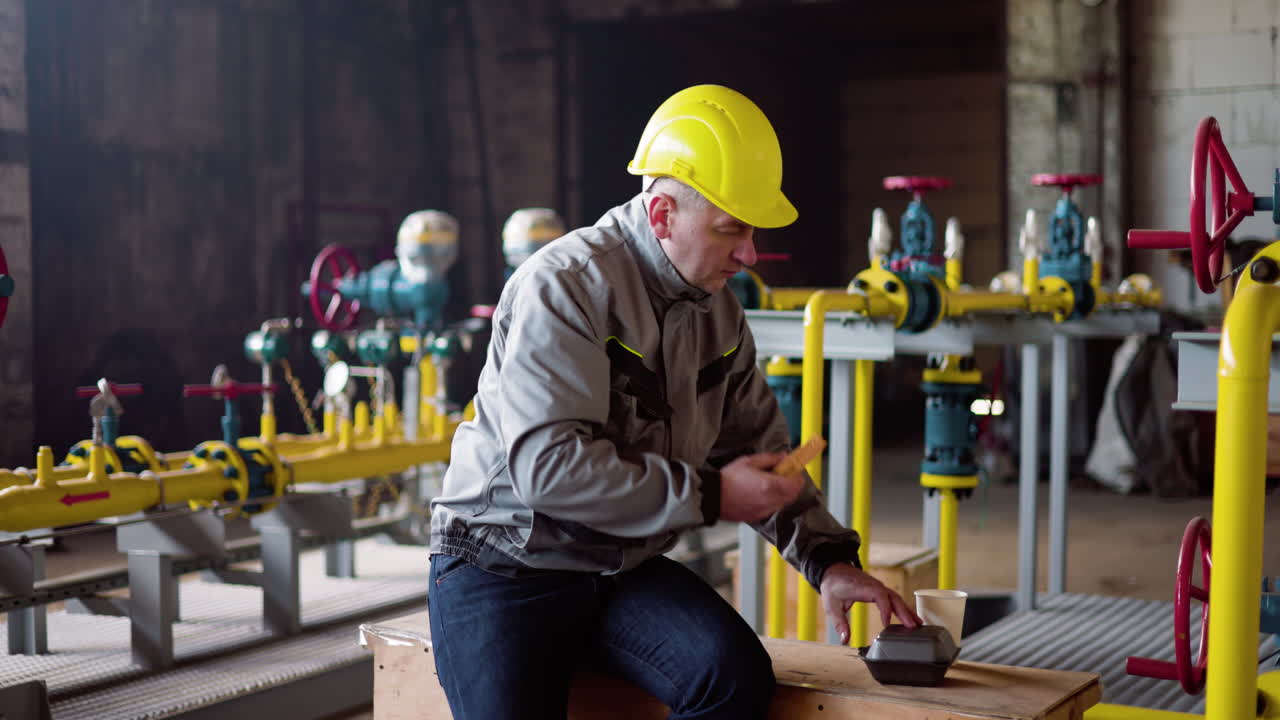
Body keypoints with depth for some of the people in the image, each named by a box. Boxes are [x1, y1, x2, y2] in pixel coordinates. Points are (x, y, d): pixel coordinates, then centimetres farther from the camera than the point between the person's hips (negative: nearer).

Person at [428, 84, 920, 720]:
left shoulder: (718, 312, 8)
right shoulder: (564, 286, -17)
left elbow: (760, 451, 15)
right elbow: (546, 465, -27)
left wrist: (828, 560, 1)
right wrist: (706, 496, -21)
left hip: (623, 567, 6)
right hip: (503, 570, -5)